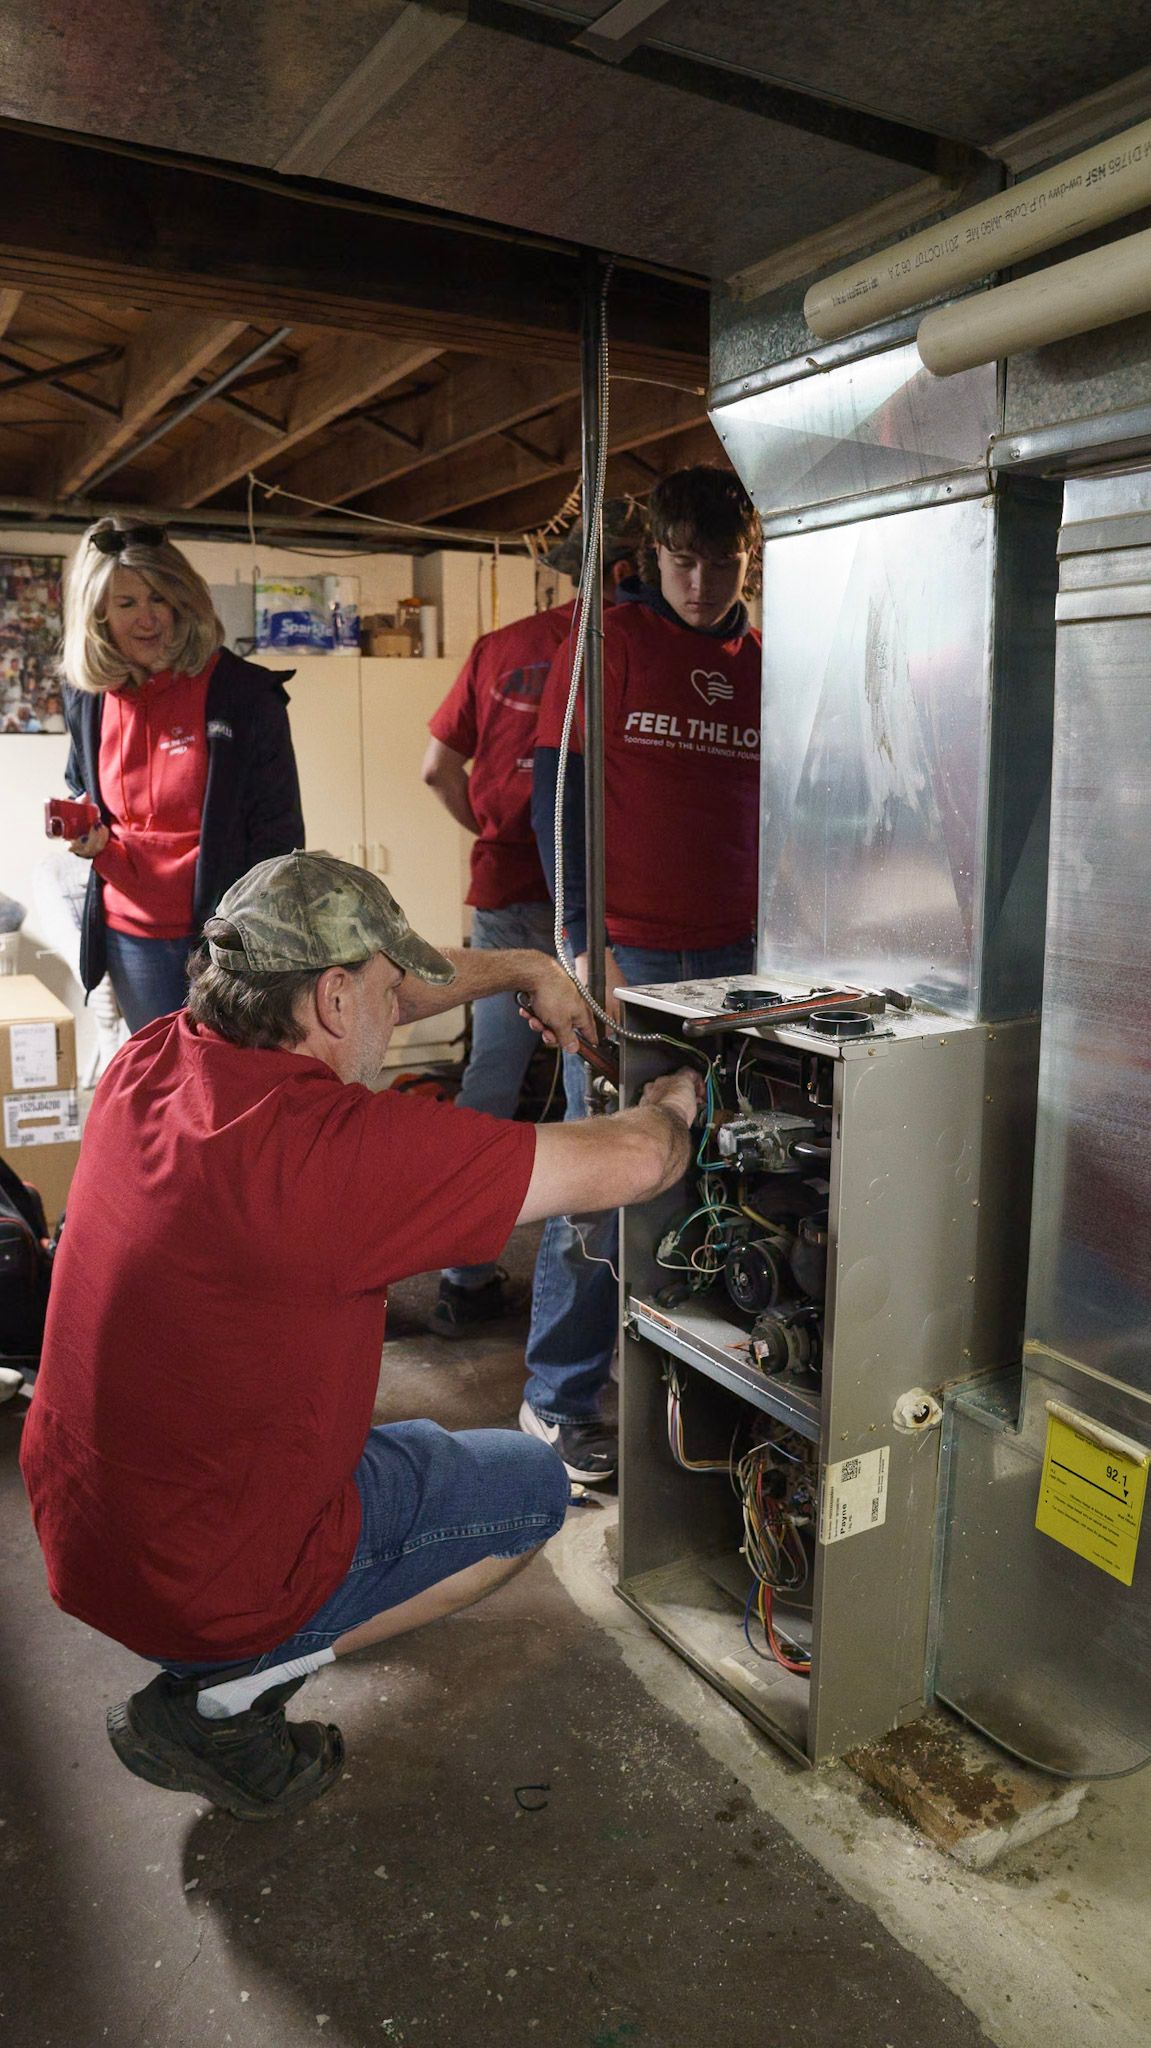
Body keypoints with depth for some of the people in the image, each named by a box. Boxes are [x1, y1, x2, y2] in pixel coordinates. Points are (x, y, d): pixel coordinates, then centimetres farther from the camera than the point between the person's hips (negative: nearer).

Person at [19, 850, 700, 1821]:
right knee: (534, 1484, 11)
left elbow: (353, 996, 11)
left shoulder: (151, 1061, -8)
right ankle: (226, 1695, 4)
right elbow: (630, 1163, -24)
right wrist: (667, 1108, -1)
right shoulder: (339, 1147, -31)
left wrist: (521, 968, 14)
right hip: (212, 1587, -8)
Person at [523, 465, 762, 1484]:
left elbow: (774, 814, 17)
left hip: (732, 958, 4)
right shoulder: (610, 642, 0)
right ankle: (560, 1400, 15)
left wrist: (772, 935, 7)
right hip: (625, 955, -4)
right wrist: (588, 940, -13)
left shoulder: (765, 665, 13)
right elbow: (558, 793, -4)